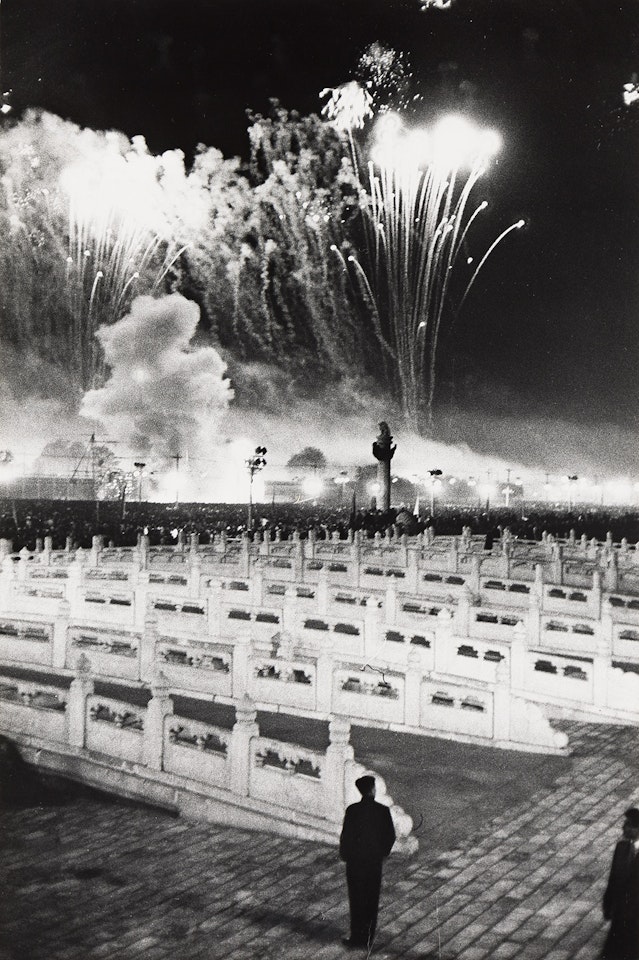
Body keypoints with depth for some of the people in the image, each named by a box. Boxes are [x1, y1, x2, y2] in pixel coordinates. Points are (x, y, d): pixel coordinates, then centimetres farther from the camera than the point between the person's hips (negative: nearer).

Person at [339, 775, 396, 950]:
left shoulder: (352, 810, -14)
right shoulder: (383, 810, -9)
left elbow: (346, 836, -11)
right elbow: (391, 836, -2)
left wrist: (344, 855, 5)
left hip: (355, 861, -2)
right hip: (375, 862, 2)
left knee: (356, 901, 9)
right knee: (372, 901, 12)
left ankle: (357, 937, 14)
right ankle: (368, 939, 18)